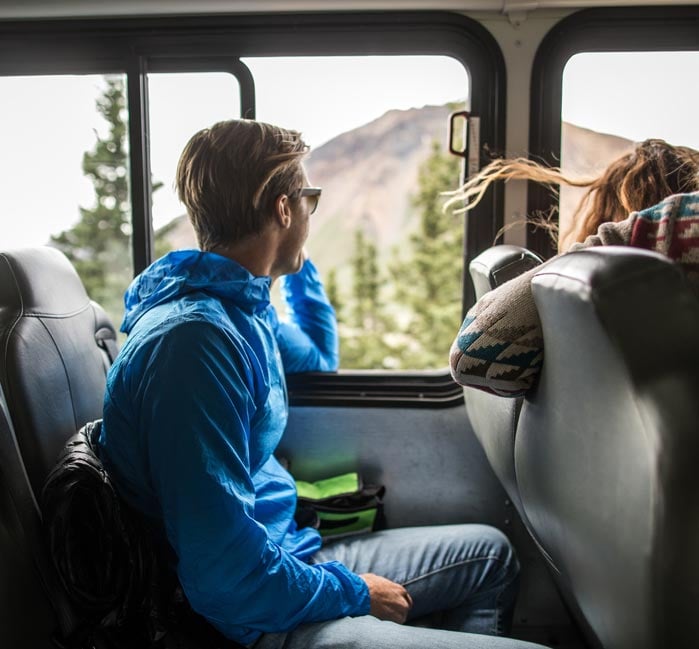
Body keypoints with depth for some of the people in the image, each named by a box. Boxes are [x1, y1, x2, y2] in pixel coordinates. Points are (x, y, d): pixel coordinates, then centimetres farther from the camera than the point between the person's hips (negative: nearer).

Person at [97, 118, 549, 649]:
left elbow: (320, 360, 27)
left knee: (490, 552, 20)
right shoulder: (193, 338, -28)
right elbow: (230, 578, -30)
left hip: (283, 556, 10)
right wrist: (354, 593, -13)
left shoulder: (244, 305, 4)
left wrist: (297, 261, 16)